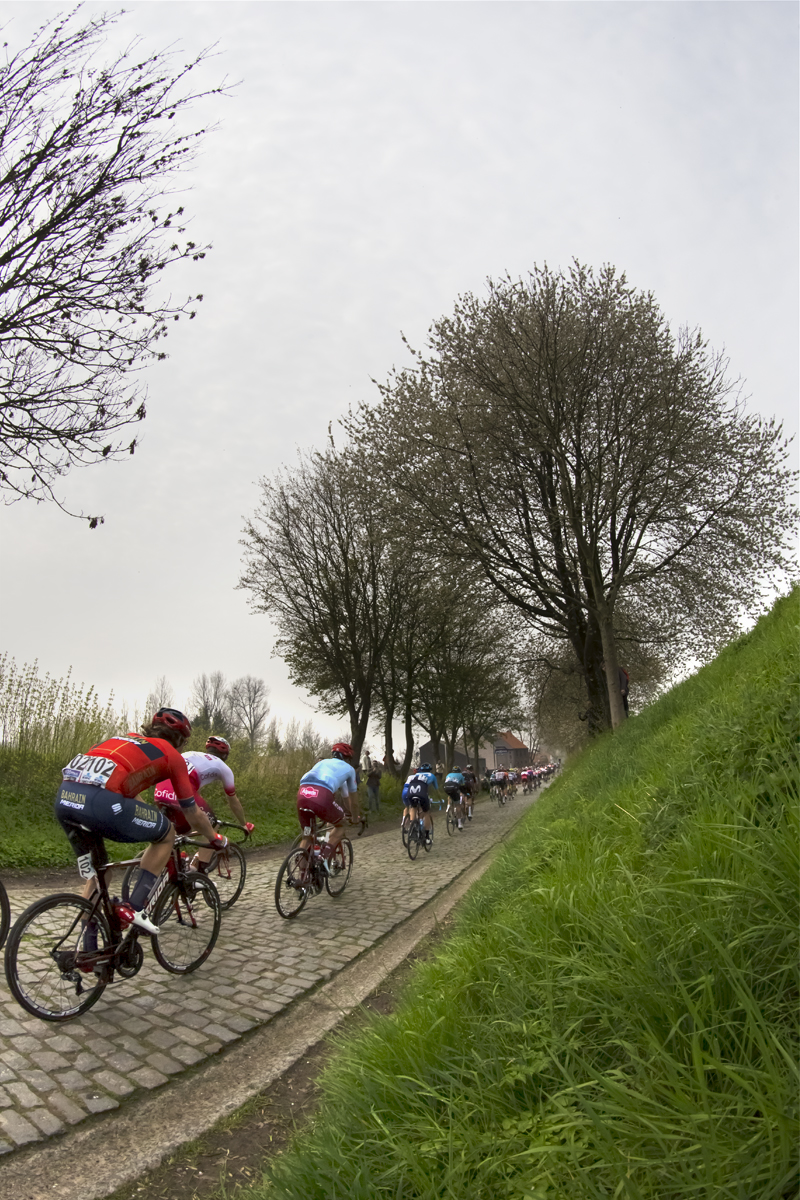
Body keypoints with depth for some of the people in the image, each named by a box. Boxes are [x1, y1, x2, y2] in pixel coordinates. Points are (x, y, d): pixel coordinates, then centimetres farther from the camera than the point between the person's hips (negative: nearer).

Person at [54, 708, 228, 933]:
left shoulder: (126, 739, 35)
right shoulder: (171, 754, 18)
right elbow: (194, 815, 24)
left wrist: (153, 820, 62)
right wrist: (217, 840, 42)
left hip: (64, 797, 7)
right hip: (99, 801, -7)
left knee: (95, 873, 30)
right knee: (167, 833, 18)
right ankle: (135, 908, 12)